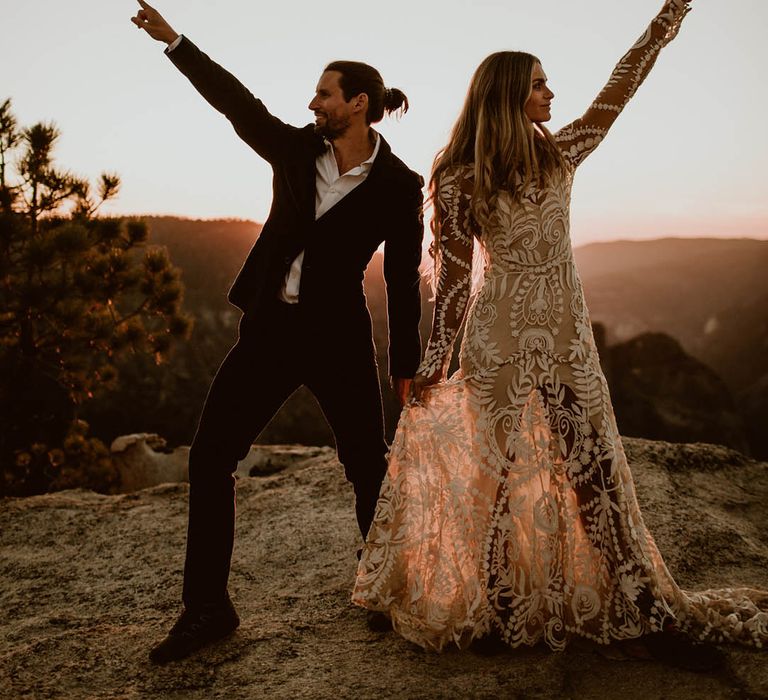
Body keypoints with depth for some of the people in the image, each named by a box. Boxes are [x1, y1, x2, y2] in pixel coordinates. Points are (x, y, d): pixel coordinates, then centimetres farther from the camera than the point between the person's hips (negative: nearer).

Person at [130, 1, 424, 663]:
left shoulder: (398, 185, -6)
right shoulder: (296, 149, 5)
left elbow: (404, 281, -3)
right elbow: (237, 101, 15)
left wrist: (406, 368, -1)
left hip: (337, 339, -4)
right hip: (269, 328, 4)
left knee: (368, 465, 3)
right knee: (210, 456, 1)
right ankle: (207, 609, 13)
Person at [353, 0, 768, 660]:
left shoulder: (559, 152, 8)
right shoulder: (458, 178, -3)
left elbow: (620, 86, 12)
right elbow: (453, 273, -1)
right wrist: (433, 358, -1)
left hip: (567, 333, 4)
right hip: (500, 334, -4)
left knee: (590, 462, 8)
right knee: (496, 467, 2)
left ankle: (631, 599, 19)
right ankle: (490, 600, 16)